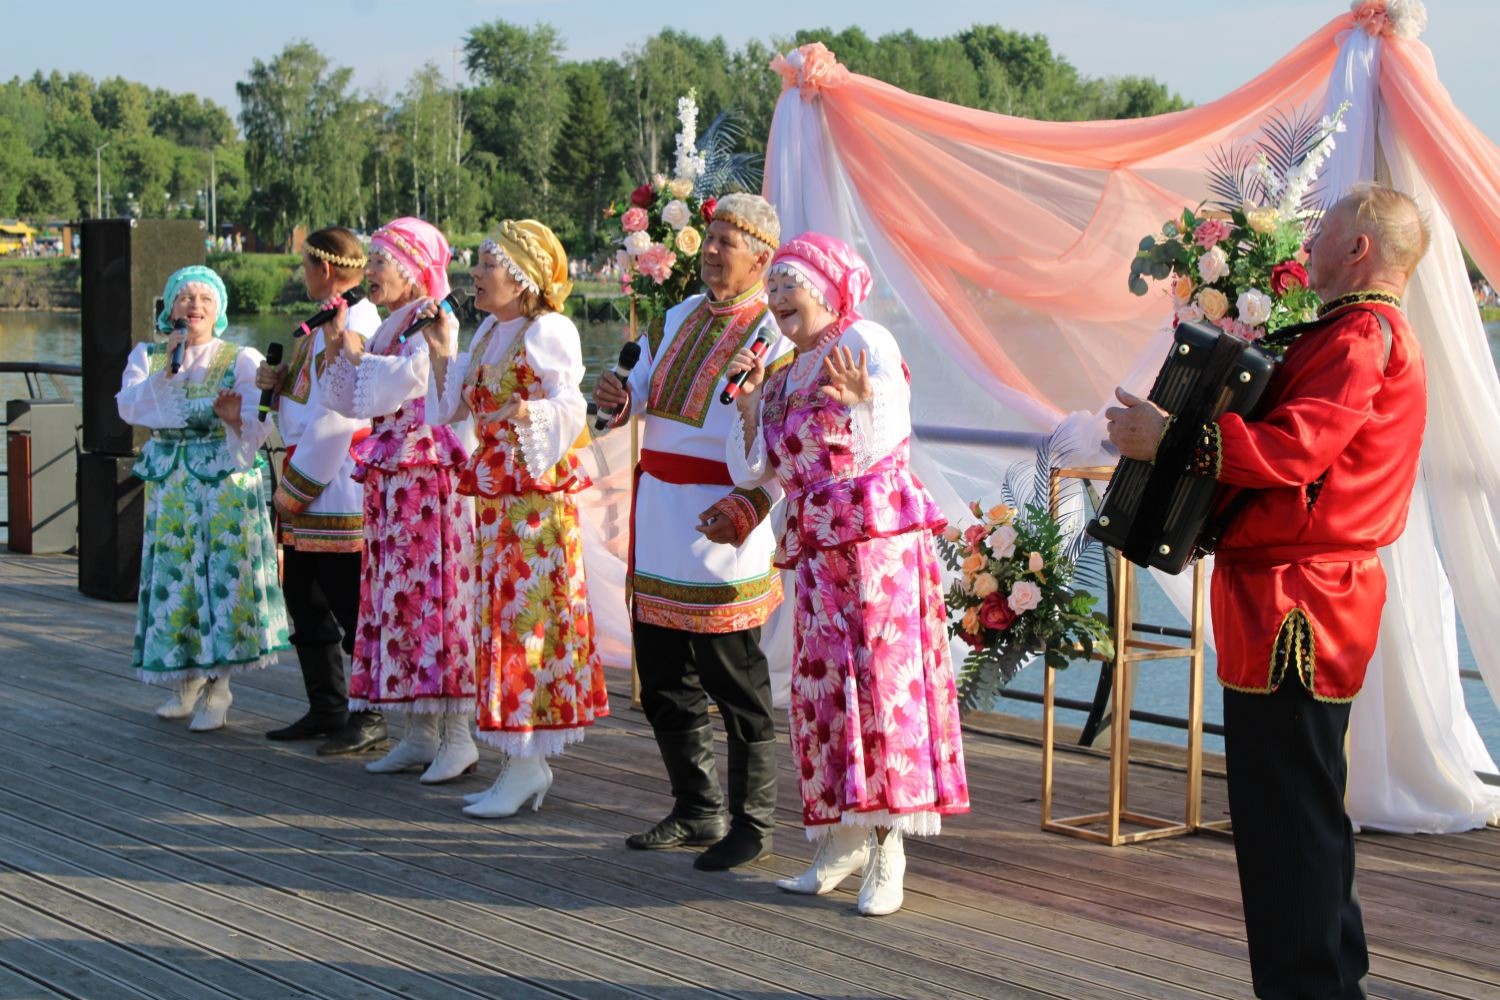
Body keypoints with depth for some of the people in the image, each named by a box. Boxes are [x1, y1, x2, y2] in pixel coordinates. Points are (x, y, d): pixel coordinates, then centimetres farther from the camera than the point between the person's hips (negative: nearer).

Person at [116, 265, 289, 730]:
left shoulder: (242, 359, 2)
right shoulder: (148, 356, 10)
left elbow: (256, 423, -10)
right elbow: (129, 407, -6)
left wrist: (234, 418, -31)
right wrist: (167, 369, -16)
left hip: (226, 482, -3)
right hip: (169, 483, 3)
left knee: (223, 575, -8)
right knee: (173, 575, 3)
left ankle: (217, 688, 0)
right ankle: (186, 681, 17)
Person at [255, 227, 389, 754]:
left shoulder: (351, 326, -17)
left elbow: (334, 420, -21)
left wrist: (295, 488, -15)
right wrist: (279, 383, 3)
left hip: (338, 494, -11)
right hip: (308, 495, 11)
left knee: (350, 607, -4)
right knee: (306, 601, 16)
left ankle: (373, 716, 4)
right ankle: (326, 710, 25)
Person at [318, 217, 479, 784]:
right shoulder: (388, 330, 17)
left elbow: (396, 386, -20)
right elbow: (350, 402, 17)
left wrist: (357, 353, -6)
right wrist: (338, 349, 5)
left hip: (428, 477, -9)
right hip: (389, 480, 9)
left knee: (433, 595, -9)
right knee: (398, 598, 8)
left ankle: (457, 736, -5)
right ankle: (420, 733, 14)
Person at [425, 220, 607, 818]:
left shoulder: (548, 331, -11)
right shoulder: (489, 332, 15)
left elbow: (570, 408, -18)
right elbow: (459, 405, 19)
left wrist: (529, 412, -36)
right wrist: (441, 352, 11)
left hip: (537, 492, -9)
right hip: (494, 489, 9)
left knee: (526, 614, -8)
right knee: (499, 614, 9)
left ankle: (526, 764, -3)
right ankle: (526, 762, 16)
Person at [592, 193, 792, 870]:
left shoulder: (775, 338, -11)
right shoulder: (681, 317, 12)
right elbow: (646, 395, 23)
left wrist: (746, 509, -28)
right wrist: (620, 398, 0)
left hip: (720, 531, -8)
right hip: (658, 527, 8)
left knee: (735, 686, 1)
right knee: (663, 681, 14)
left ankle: (751, 825, 12)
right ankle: (697, 812, 27)